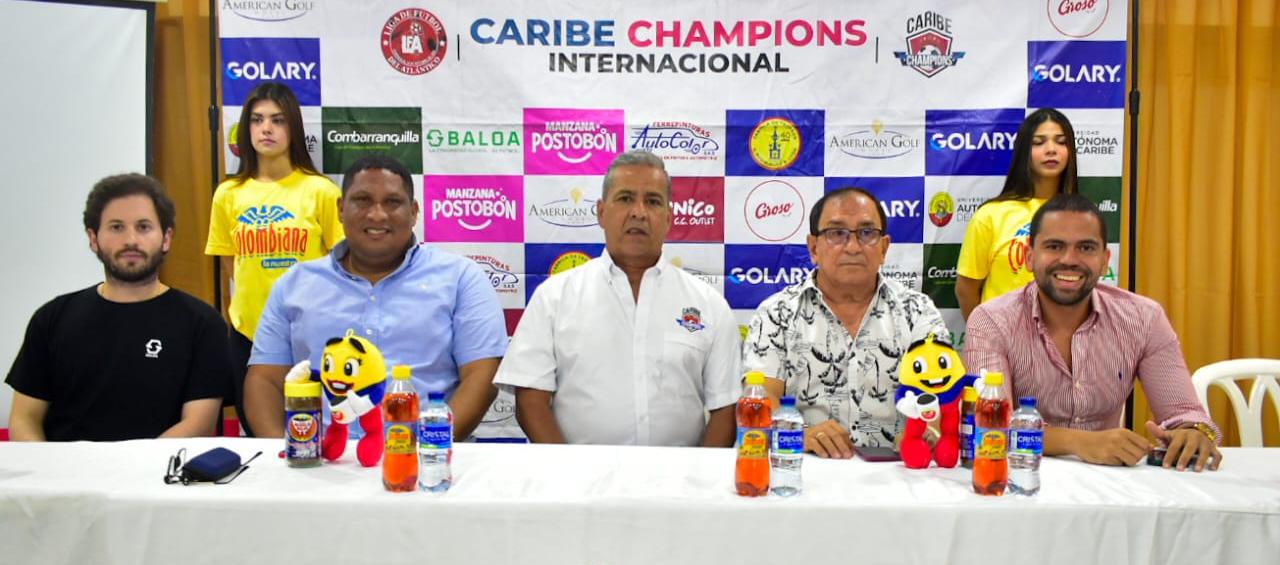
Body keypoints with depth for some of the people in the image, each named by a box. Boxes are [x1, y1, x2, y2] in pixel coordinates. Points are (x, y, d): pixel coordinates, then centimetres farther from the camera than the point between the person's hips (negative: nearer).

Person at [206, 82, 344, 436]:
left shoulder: (320, 190, -5)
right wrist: (253, 299, 8)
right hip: (247, 332, 3)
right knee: (256, 434, 13)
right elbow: (229, 262, 14)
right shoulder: (228, 194, 4)